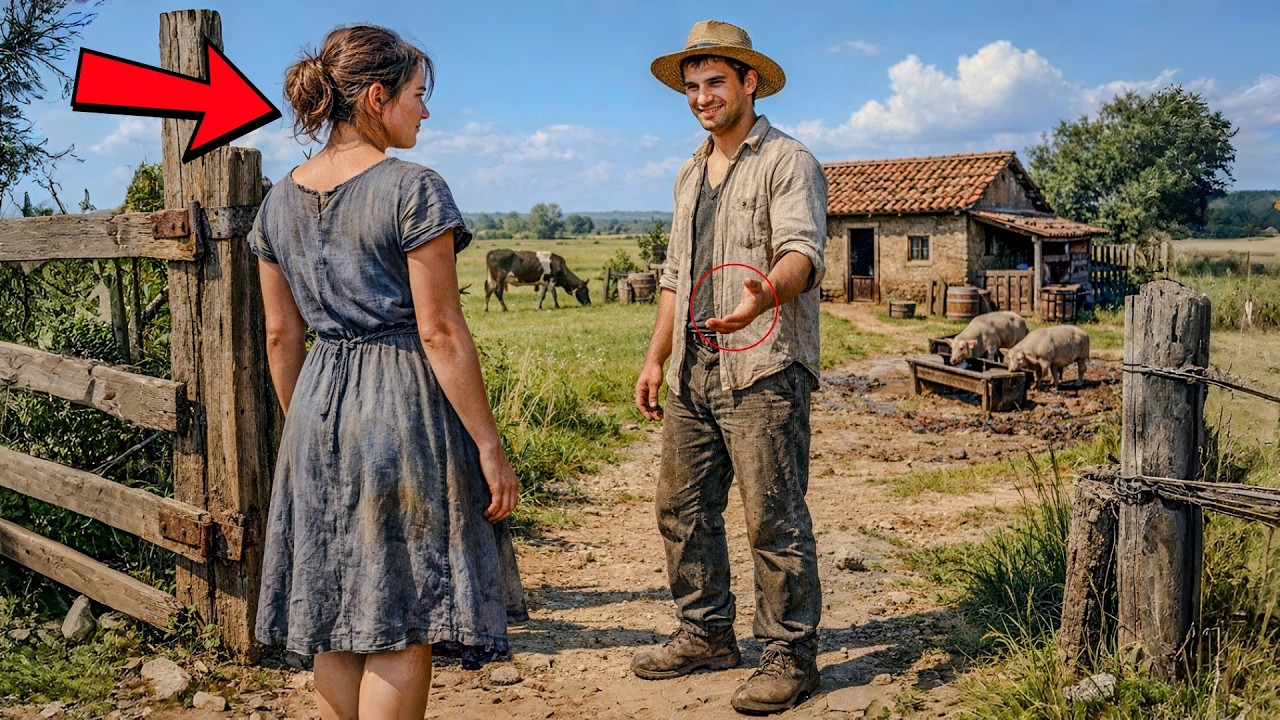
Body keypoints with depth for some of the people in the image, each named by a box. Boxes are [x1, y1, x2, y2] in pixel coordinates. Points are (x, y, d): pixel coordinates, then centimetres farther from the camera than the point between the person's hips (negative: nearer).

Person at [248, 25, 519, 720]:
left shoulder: (279, 200, 8)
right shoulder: (412, 188, -11)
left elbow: (281, 335, 11)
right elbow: (440, 330, -14)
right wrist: (489, 446, -10)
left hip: (318, 407, 7)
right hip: (404, 404, -6)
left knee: (335, 618, 15)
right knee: (400, 624, 3)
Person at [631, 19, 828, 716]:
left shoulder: (787, 161, -4)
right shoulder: (691, 174, 21)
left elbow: (802, 252, -19)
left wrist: (765, 294, -41)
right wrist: (655, 358, 18)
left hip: (763, 371, -8)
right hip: (693, 373, 8)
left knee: (774, 519, -4)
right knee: (682, 507, 12)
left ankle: (789, 656, 8)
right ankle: (706, 634, 26)